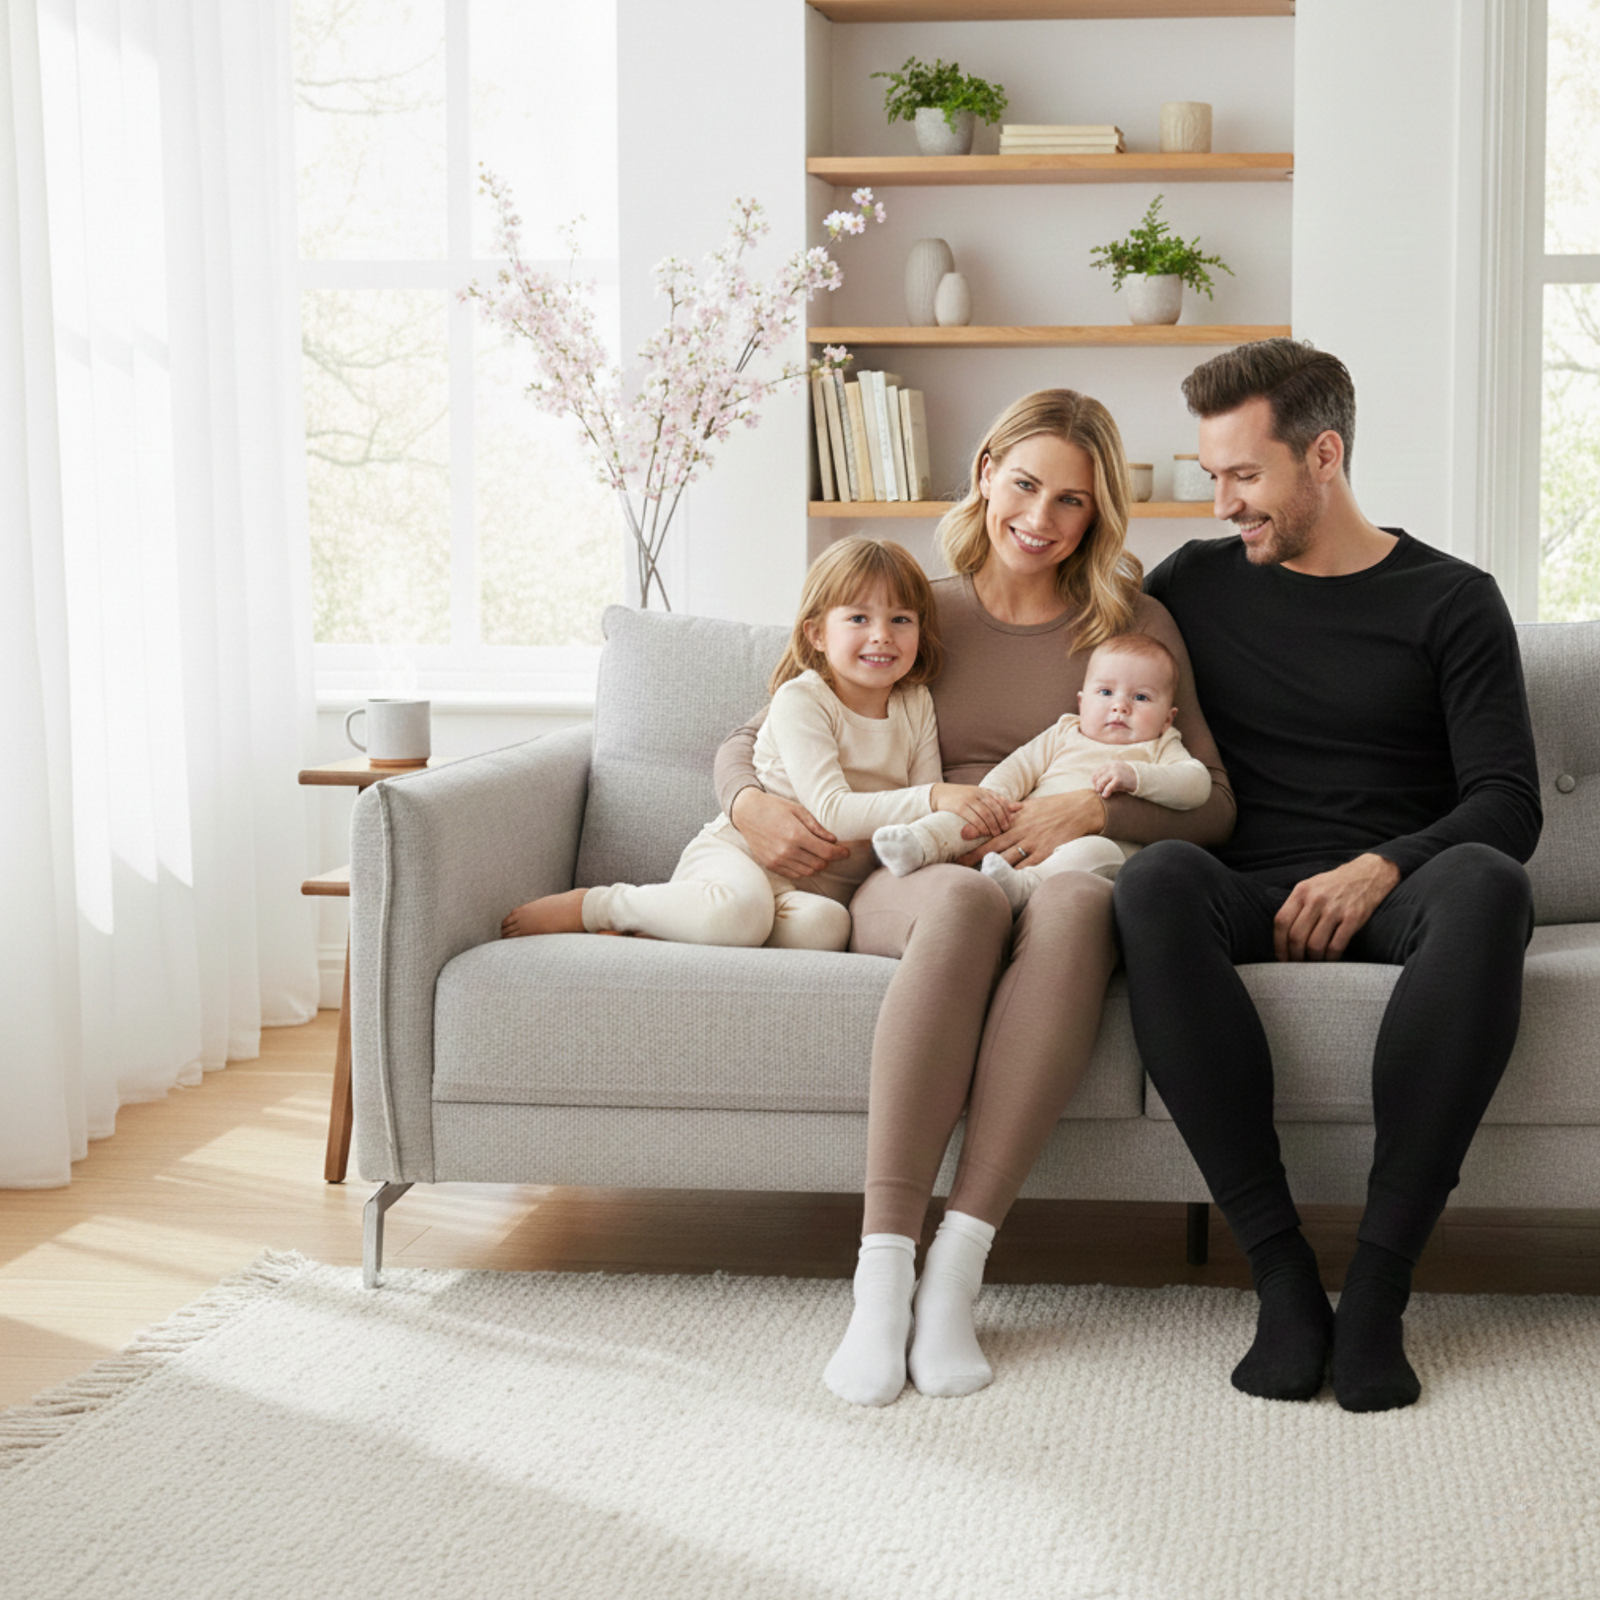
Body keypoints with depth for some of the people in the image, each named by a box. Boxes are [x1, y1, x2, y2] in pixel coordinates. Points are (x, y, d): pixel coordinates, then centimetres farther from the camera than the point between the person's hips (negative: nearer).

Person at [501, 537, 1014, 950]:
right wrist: (933, 798, -33)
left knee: (824, 925, -36)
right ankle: (588, 905, -16)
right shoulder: (800, 701, -12)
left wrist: (963, 825, -18)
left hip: (822, 887, 5)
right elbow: (832, 812, -23)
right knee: (738, 911, -42)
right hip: (739, 851, -4)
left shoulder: (916, 705, 7)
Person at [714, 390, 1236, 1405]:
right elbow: (750, 738, 18)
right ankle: (882, 1276, -43)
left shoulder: (1133, 625, 15)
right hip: (910, 881, 0)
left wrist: (1096, 811, -10)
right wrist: (751, 804, -6)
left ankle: (957, 1269, -41)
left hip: (1068, 871, 0)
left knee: (1078, 903, -39)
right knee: (967, 901, -40)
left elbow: (1213, 804, 8)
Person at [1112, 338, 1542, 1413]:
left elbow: (1509, 804, 2)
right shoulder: (1198, 583, 18)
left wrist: (1382, 867, -18)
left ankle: (1378, 1284, -35)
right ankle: (1282, 1274, -34)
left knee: (1484, 883, -37)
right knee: (1157, 880, -35)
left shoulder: (1450, 601, 10)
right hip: (1253, 897, 1)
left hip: (1396, 892, -1)